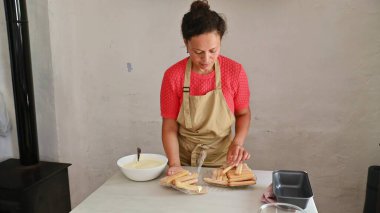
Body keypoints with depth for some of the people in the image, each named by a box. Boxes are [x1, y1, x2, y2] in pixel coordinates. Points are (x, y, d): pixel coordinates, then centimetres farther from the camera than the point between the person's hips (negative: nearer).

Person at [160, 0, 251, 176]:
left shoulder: (235, 71, -12)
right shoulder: (173, 76, -13)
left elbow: (243, 113, 2)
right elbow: (169, 127, -8)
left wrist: (238, 142, -14)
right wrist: (175, 164, -20)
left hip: (223, 158, 0)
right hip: (185, 159, 0)